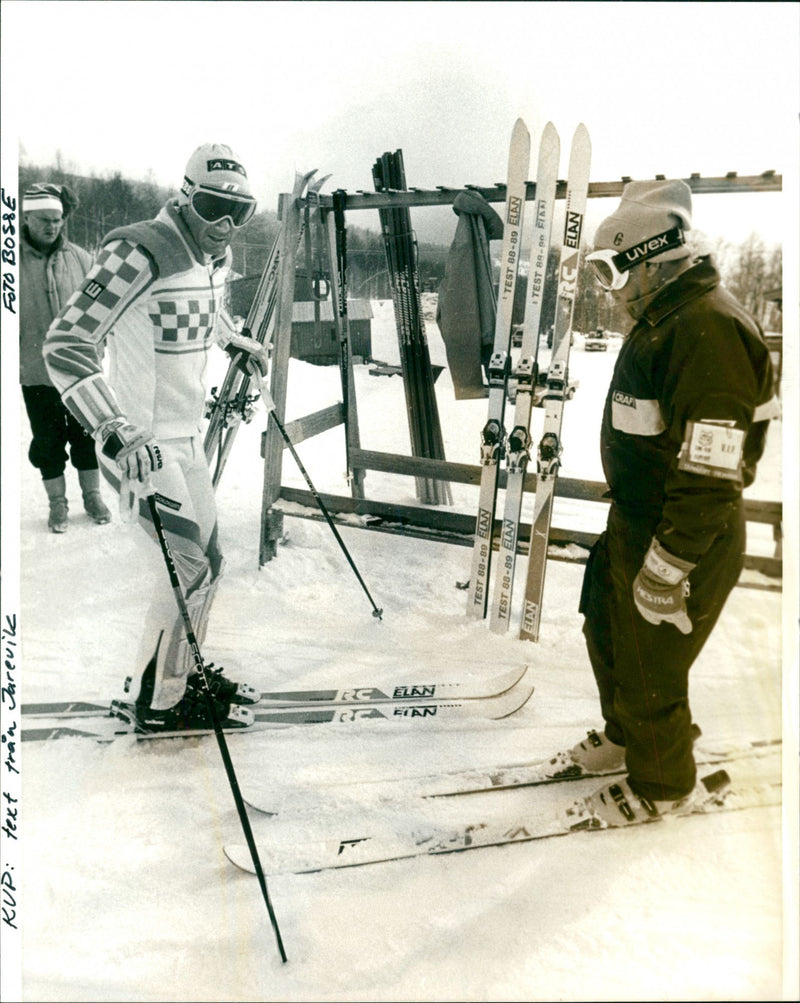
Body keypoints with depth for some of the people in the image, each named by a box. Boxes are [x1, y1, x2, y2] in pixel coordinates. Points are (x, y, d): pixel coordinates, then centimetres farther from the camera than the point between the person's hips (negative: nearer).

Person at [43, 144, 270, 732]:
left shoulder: (217, 256, 7)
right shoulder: (140, 253, -19)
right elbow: (66, 345, -23)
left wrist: (240, 343, 39)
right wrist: (117, 431, -32)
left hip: (187, 435, 9)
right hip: (144, 442, -9)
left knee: (207, 560, 14)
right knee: (192, 567, -8)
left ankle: (185, 673, 34)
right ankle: (158, 700, 12)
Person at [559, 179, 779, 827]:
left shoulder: (709, 329, -25)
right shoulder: (665, 317, 10)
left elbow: (710, 475, -29)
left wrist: (666, 569, -24)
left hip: (683, 540, -10)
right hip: (635, 521, 10)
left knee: (649, 670, 7)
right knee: (607, 629, 25)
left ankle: (662, 786, 34)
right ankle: (625, 737, 50)